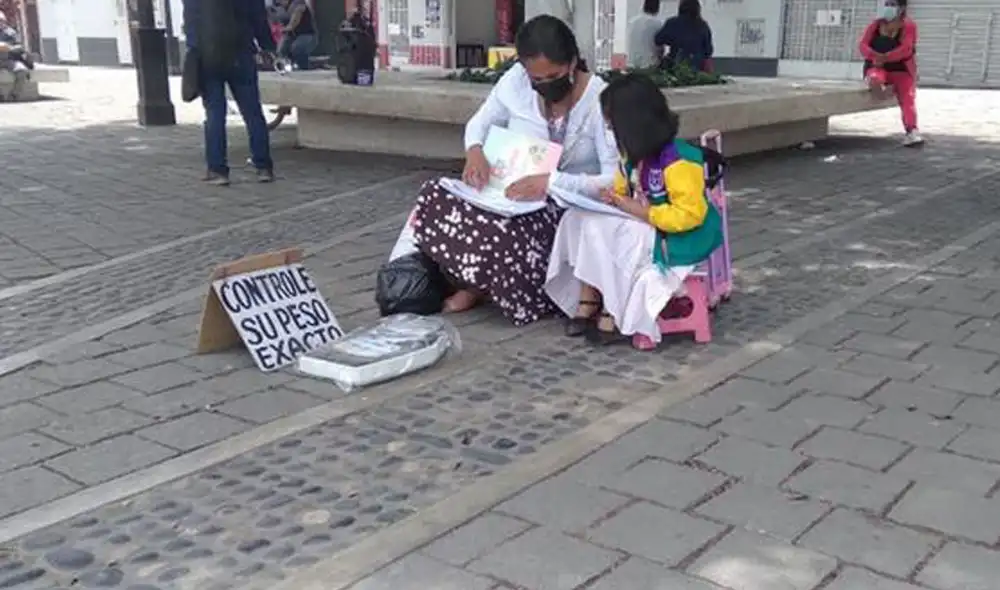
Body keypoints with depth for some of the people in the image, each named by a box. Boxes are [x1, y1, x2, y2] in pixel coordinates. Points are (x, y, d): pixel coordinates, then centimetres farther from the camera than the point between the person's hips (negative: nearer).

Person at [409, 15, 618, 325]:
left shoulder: (600, 100, -18)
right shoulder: (516, 80, -6)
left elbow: (616, 181, -23)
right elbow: (479, 123, 10)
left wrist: (550, 182, -36)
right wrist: (475, 150, -16)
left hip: (570, 210, -5)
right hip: (515, 198, 5)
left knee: (495, 231, -35)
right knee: (434, 199, -20)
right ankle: (480, 282, -3)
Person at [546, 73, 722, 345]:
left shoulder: (678, 162, -23)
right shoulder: (635, 157, 3)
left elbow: (691, 214, -27)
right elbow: (624, 189, 19)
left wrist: (647, 214, -24)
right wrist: (613, 198, -5)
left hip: (676, 239, -9)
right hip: (642, 229, 9)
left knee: (615, 234, -30)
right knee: (581, 219, -5)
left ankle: (614, 316, -16)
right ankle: (586, 303, -11)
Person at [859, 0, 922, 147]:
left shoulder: (908, 26, -2)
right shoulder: (875, 25, 7)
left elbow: (906, 49, -16)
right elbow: (862, 45, -5)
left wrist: (885, 57, -28)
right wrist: (875, 56, -26)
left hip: (901, 70, -1)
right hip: (878, 68, 1)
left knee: (907, 99, -17)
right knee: (875, 80, -39)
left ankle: (911, 132, -25)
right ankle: (886, 89, -10)